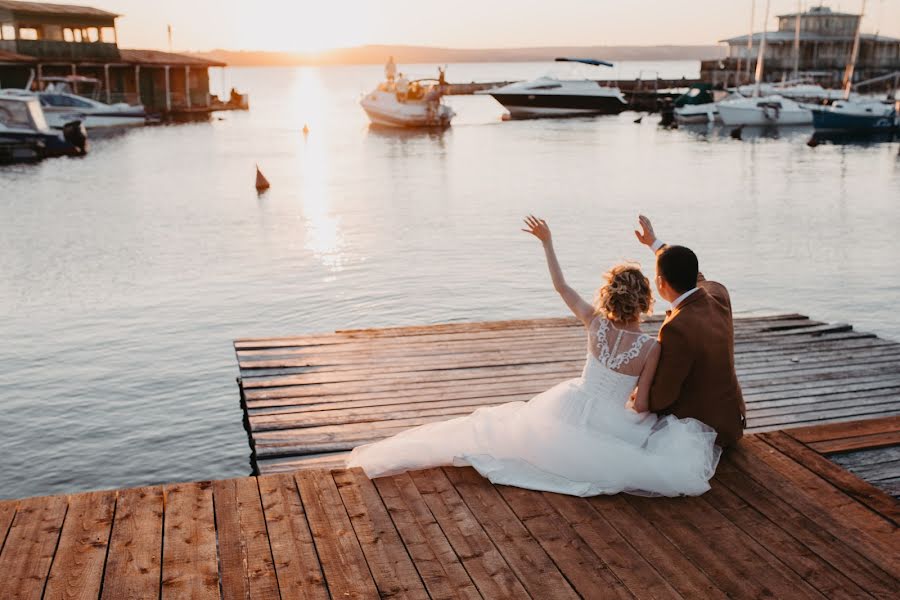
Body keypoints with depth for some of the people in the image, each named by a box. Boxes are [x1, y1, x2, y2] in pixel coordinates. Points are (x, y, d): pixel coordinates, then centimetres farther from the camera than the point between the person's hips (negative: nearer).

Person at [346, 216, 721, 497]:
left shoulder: (595, 323, -13)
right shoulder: (652, 347, -19)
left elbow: (560, 286, -2)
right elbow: (641, 405, -14)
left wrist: (547, 242, 7)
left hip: (571, 408, 3)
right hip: (611, 424, -2)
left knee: (494, 427, 16)